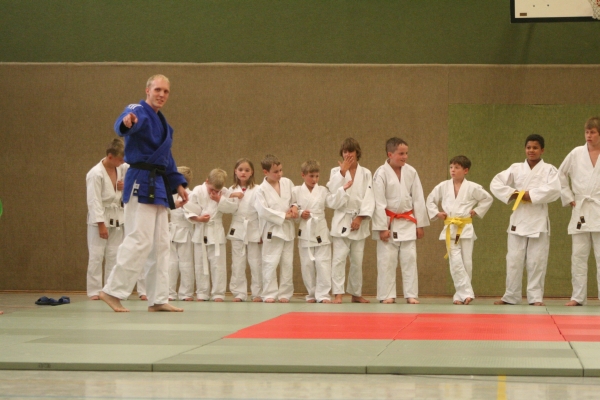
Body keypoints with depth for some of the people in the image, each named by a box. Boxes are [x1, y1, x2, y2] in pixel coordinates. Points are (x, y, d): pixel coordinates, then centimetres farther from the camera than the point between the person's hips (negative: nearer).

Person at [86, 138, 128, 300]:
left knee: (114, 255, 8)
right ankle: (94, 291, 0)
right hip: (99, 218, -7)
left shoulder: (121, 168, 0)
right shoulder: (96, 174, -20)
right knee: (96, 255, -6)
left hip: (116, 217, 7)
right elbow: (94, 201, -20)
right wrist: (101, 225, -21)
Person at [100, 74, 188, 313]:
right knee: (139, 241, -15)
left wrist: (178, 183, 17)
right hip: (141, 183, -10)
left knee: (160, 245, 11)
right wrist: (127, 122, -59)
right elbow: (124, 125, -35)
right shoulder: (138, 112, -10)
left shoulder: (161, 121, 20)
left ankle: (158, 299, 16)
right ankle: (112, 291, -9)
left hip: (158, 186, 10)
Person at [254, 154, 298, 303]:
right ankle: (269, 294, 3)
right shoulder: (262, 190, -10)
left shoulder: (287, 183, 5)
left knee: (288, 263, 7)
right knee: (270, 263, -5)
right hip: (271, 230, -5)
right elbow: (263, 211, -17)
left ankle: (285, 293, 15)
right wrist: (284, 216, -17)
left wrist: (294, 207, -6)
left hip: (288, 229, 5)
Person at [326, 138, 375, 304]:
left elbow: (369, 198, -2)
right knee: (339, 258, -10)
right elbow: (333, 191, -13)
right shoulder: (336, 171, 3)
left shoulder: (365, 173, 4)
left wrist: (360, 218, -11)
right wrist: (343, 171, -16)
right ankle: (338, 293, -9)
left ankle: (356, 293, 20)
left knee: (357, 260, 8)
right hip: (341, 220, -1)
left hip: (359, 221, 2)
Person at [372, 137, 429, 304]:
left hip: (407, 222, 3)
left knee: (410, 259, 3)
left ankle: (411, 294, 9)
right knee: (387, 260, 0)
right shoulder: (381, 173, -10)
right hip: (388, 222, -3)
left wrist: (420, 224, 4)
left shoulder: (411, 172, 0)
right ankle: (387, 295, 9)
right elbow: (379, 202, -11)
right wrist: (382, 227, -12)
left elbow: (418, 199, 4)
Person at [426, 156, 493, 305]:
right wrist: (436, 213, 4)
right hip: (450, 229, 1)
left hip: (466, 228, 0)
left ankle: (460, 295, 12)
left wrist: (477, 211, 2)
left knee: (467, 263, 2)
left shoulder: (472, 187, -2)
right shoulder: (443, 186, 3)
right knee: (456, 262, -11)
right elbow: (430, 200, 15)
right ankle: (466, 293, -9)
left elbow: (488, 198, 9)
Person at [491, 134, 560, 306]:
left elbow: (554, 190, -16)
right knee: (514, 259, 4)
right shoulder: (516, 168, 8)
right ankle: (511, 296, 13)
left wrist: (531, 195, -17)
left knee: (537, 261, 0)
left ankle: (536, 297, 7)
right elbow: (495, 184, 4)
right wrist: (512, 193, -9)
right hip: (518, 219, 2)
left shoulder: (549, 170, 1)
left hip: (538, 220, -2)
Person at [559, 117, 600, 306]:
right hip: (581, 211, 3)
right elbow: (561, 175, 16)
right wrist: (568, 198, 9)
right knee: (578, 255, 4)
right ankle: (578, 296, 9)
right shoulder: (577, 153, 5)